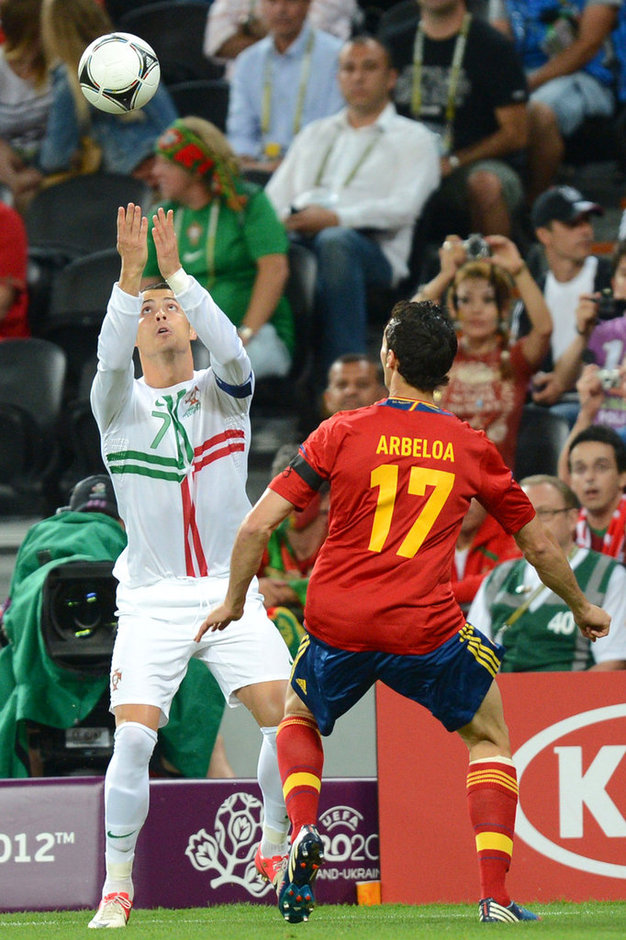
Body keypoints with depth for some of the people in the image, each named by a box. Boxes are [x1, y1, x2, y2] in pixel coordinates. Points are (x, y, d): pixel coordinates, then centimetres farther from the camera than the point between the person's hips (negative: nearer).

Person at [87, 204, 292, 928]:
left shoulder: (224, 393, 6)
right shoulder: (121, 403, 4)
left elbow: (231, 348, -17)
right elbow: (109, 359, -20)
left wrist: (176, 272, -27)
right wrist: (130, 274, -32)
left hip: (230, 592, 1)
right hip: (151, 598, -1)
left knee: (285, 718, -15)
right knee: (132, 738, -16)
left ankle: (275, 847, 8)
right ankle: (117, 886, -3)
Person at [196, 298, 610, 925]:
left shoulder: (341, 433, 1)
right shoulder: (471, 450, 5)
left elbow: (256, 526, -3)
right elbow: (539, 548, 16)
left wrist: (233, 602, 13)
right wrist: (582, 608, 34)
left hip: (337, 626, 1)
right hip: (424, 631, 0)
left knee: (299, 720, 30)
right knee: (489, 737, 21)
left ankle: (302, 832, 2)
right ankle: (495, 896, 6)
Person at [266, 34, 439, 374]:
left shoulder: (412, 139, 16)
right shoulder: (315, 135, 33)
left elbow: (403, 208, -1)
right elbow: (274, 198, 25)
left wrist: (335, 218, -15)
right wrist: (280, 220, -2)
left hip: (373, 247, -3)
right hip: (300, 239, 3)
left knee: (336, 242, -41)